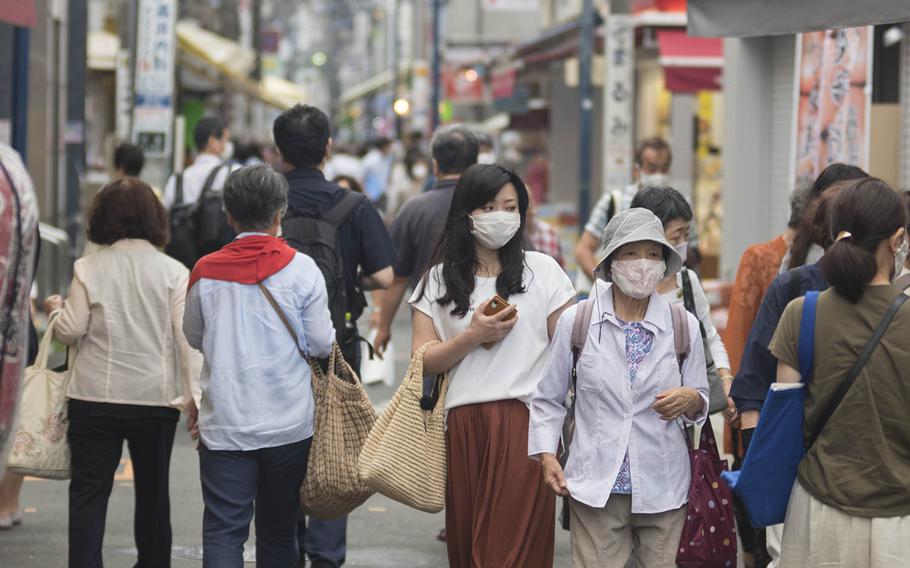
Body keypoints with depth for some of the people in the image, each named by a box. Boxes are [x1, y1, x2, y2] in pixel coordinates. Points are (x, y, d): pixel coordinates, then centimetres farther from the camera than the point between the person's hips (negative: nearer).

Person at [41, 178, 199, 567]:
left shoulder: (88, 269, -5)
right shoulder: (173, 272, -5)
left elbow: (70, 331, -4)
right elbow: (186, 338, -8)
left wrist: (56, 309, 17)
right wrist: (193, 395, -5)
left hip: (95, 397, -1)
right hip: (156, 398, 1)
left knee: (88, 492, 4)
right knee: (152, 491, 16)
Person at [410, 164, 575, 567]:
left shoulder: (543, 271, 6)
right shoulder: (439, 280, 11)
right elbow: (424, 361, 5)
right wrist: (472, 337, -11)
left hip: (524, 423, -2)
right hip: (463, 425, 2)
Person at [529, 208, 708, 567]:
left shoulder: (684, 326, 3)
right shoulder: (576, 321, -1)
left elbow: (701, 401, 12)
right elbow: (548, 399, 9)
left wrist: (690, 400, -10)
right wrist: (546, 455, -2)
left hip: (663, 488, 1)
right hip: (595, 487, -1)